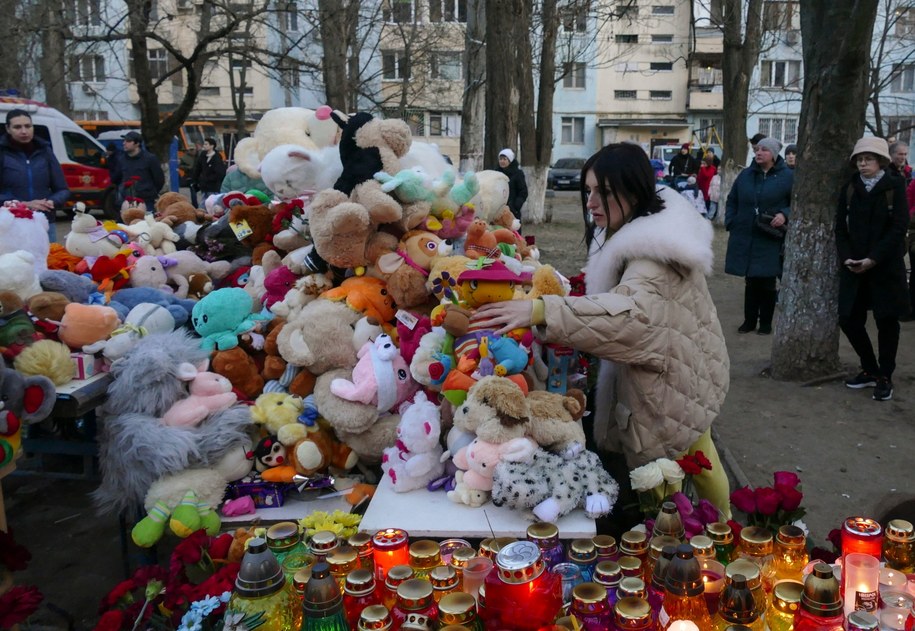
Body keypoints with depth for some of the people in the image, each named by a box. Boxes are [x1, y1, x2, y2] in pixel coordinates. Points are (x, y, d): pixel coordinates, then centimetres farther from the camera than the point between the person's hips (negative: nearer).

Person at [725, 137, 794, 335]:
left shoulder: (787, 176, -4)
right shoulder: (745, 174, 7)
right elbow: (732, 201, 16)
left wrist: (785, 215, -18)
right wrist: (730, 223, 5)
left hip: (771, 240, -3)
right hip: (745, 238, 3)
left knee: (767, 283, 6)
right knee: (751, 281, 10)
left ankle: (766, 323, 19)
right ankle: (749, 320, 21)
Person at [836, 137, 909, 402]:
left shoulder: (895, 187, -4)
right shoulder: (849, 189, 6)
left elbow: (898, 228, -10)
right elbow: (841, 227, 5)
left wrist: (873, 259, -18)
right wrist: (846, 257, -10)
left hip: (886, 267, -3)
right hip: (853, 267, 4)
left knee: (886, 321, 3)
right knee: (849, 319, 3)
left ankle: (884, 378, 15)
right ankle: (870, 370, 23)